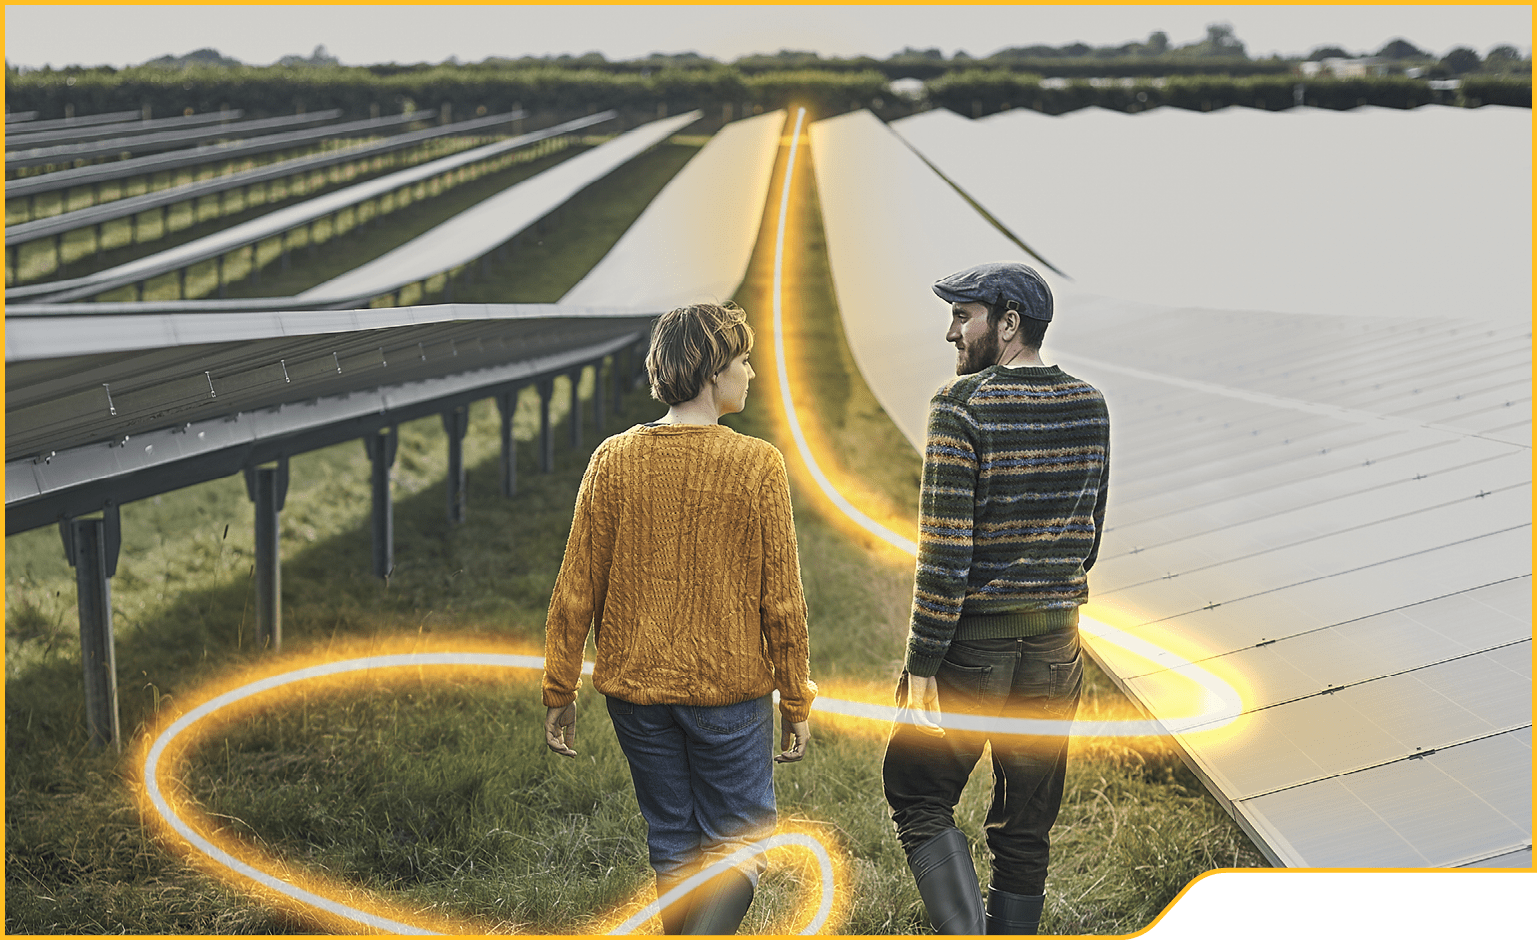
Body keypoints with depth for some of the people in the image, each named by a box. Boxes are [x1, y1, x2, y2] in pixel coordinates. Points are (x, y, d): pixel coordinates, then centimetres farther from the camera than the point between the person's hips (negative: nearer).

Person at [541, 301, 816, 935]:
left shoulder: (613, 460, -4)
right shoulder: (758, 465, -11)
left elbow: (576, 592, -2)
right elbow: (782, 601, -8)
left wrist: (559, 693, 8)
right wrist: (797, 700, 3)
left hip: (637, 690, 3)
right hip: (732, 692, -3)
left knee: (673, 847, 17)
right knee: (739, 848, 8)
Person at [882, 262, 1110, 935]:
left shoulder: (962, 406, -14)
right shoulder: (1089, 407, 5)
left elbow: (944, 547, -18)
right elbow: (1089, 535, 12)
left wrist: (922, 663, -14)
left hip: (972, 644, -5)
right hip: (1055, 648, 6)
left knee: (918, 800, 9)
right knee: (1025, 826, 13)